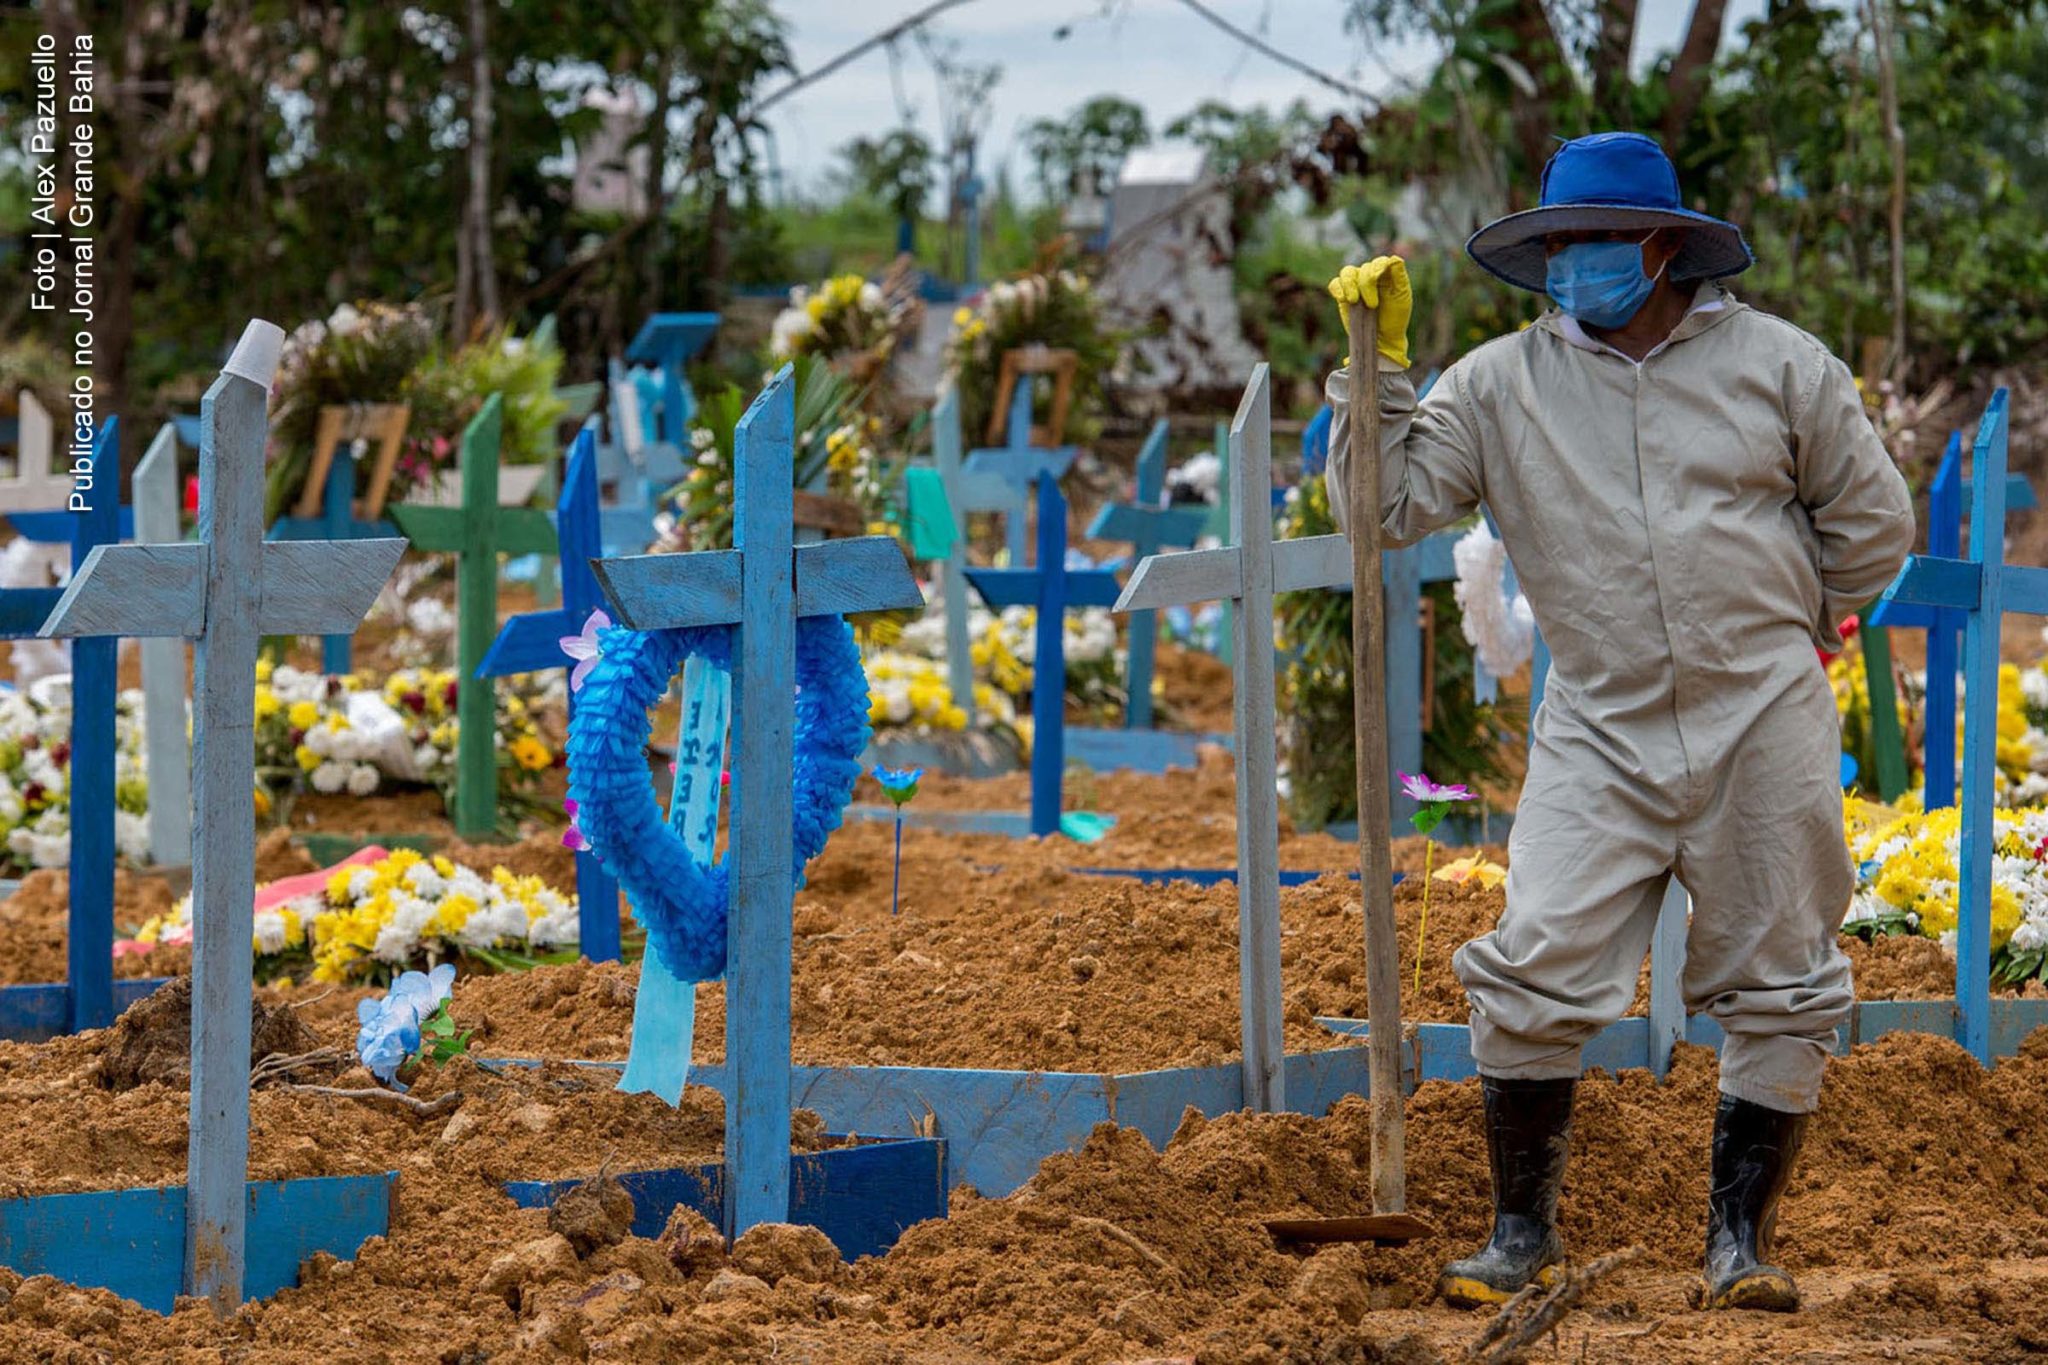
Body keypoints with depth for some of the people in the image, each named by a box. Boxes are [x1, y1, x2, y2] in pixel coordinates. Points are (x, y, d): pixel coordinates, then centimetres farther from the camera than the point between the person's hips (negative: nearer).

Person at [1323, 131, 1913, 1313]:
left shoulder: (1776, 362, 3)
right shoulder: (1502, 386, 5)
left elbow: (1873, 521, 12)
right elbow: (1388, 503, 1)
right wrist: (1380, 362, -5)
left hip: (1766, 726, 0)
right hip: (1602, 733, 0)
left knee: (1777, 992, 4)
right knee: (1535, 978, -10)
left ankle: (1742, 1236, 17)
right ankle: (1525, 1230, 4)